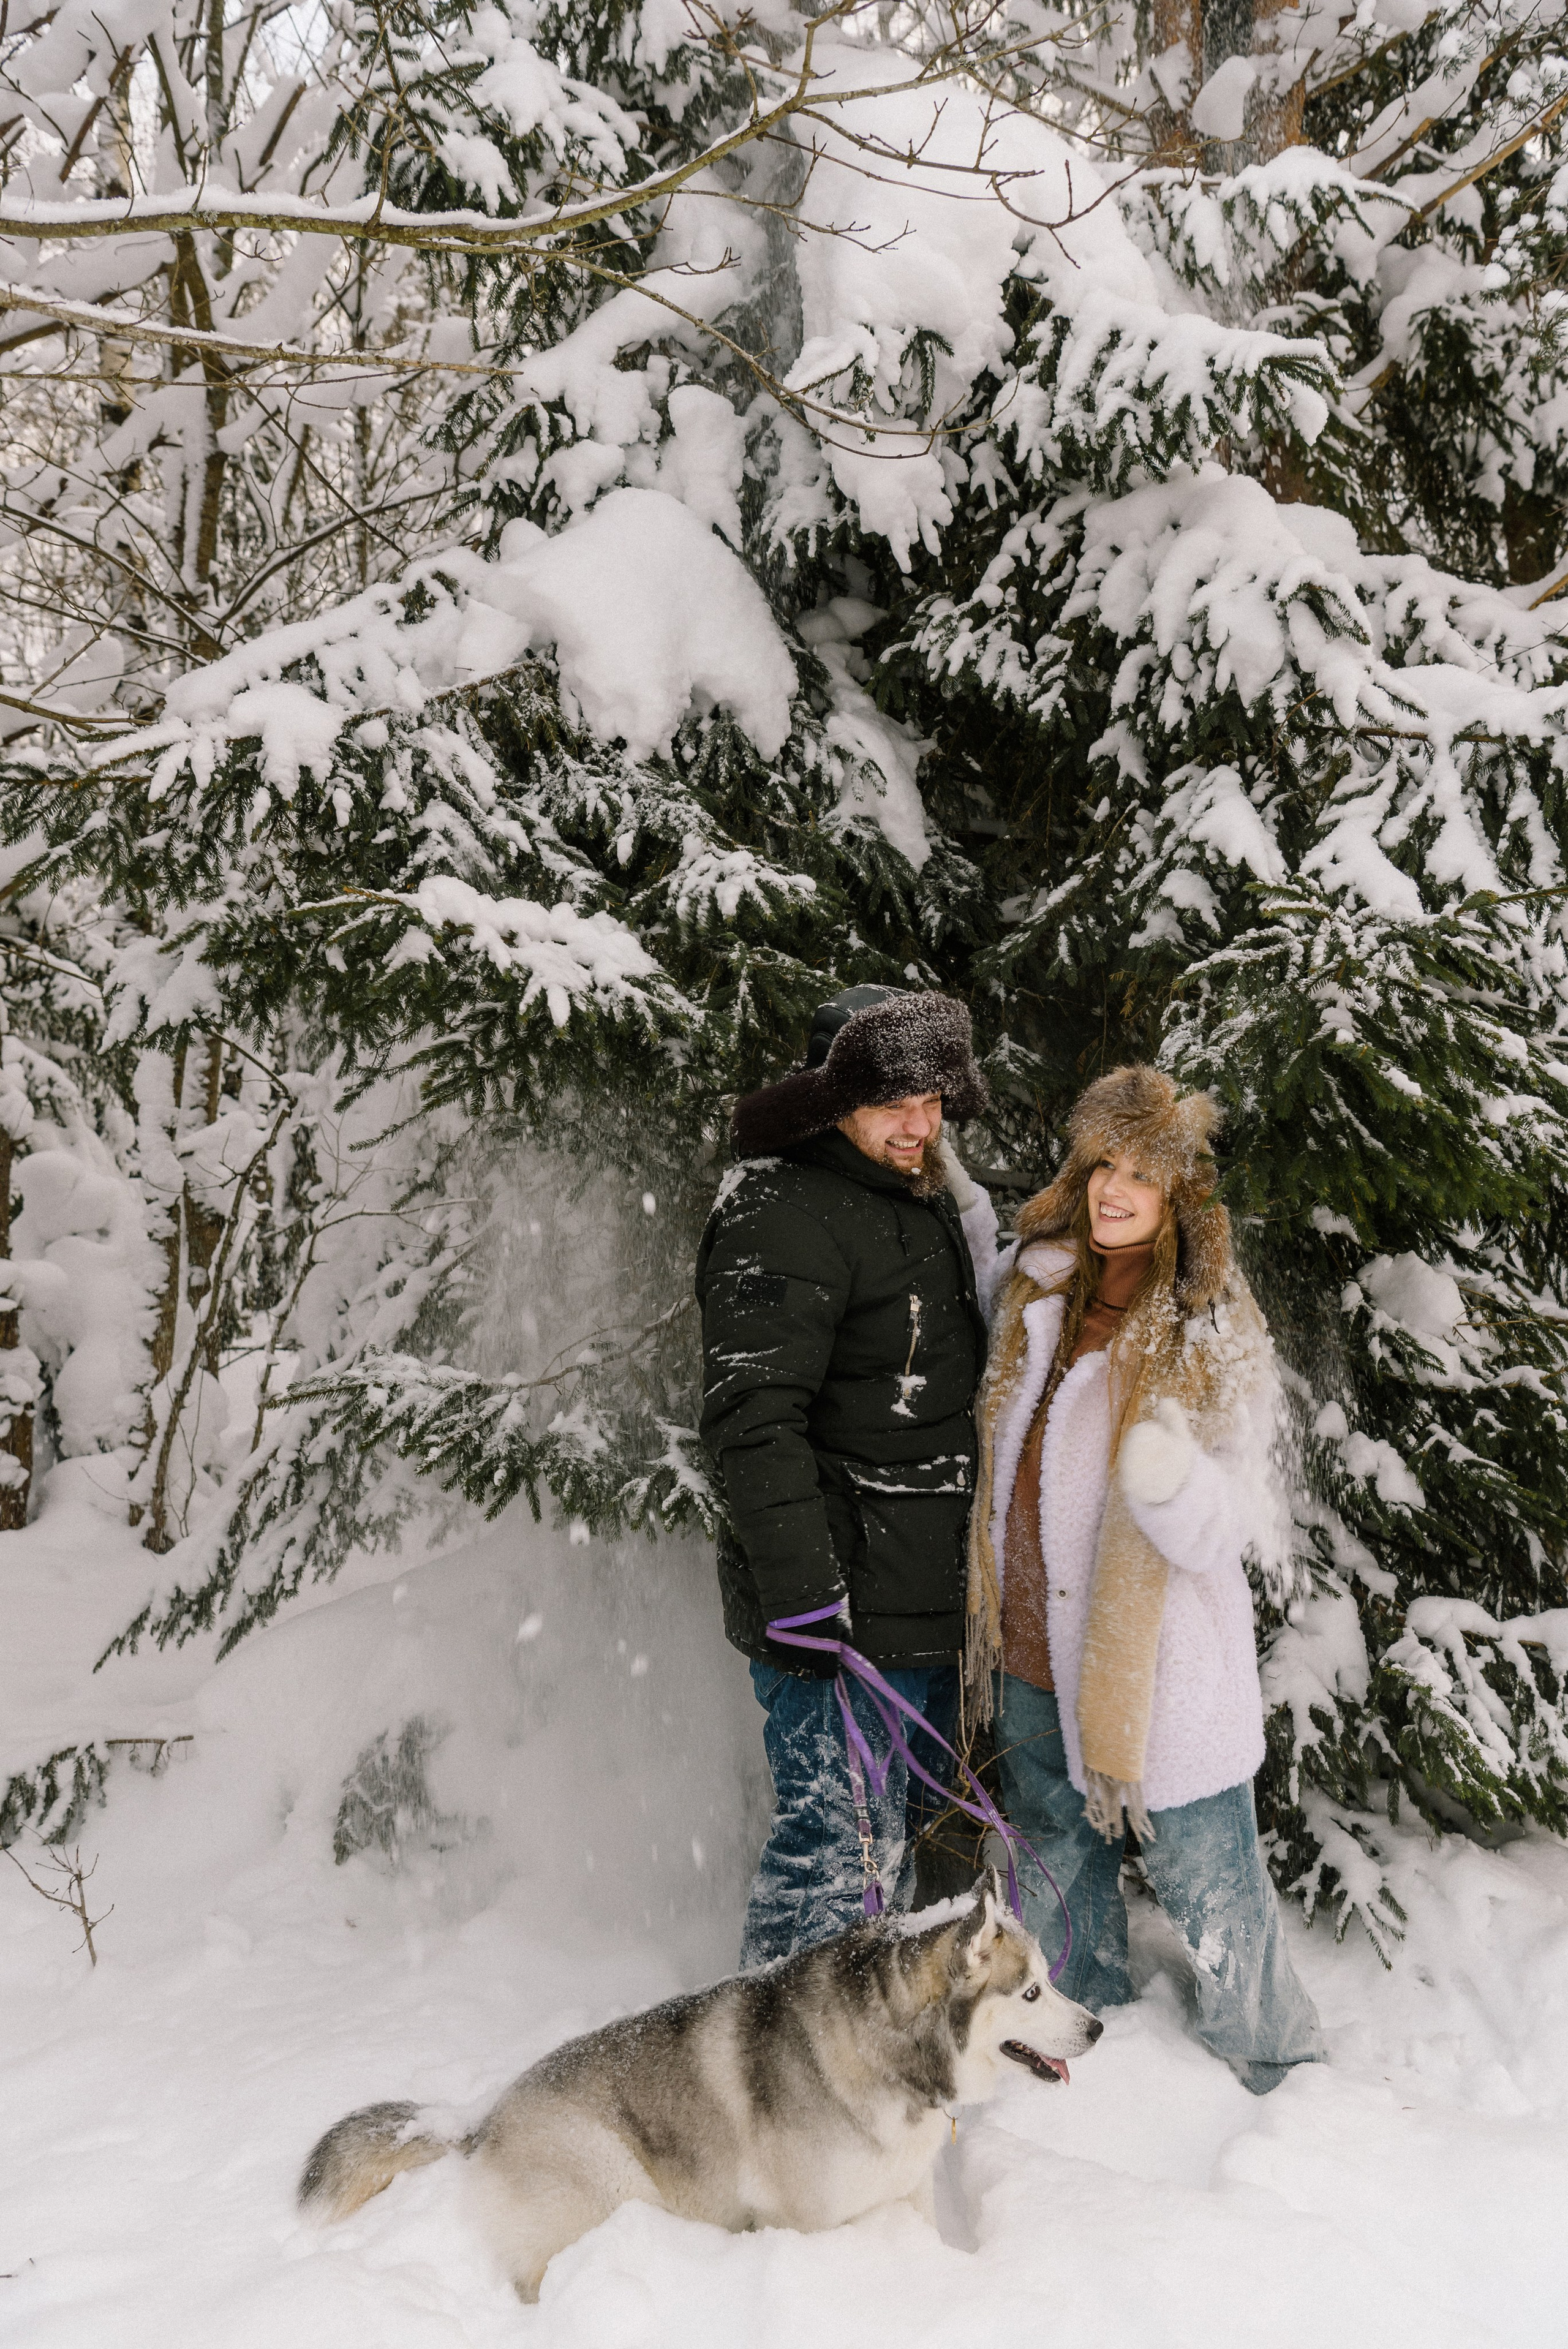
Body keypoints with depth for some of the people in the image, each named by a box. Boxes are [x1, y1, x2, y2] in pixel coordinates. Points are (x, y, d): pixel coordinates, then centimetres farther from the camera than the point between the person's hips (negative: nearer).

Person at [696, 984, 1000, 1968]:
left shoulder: (929, 1203, 14)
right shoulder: (782, 1218, -17)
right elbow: (755, 1418, -24)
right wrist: (799, 1589, -30)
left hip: (932, 1602, 10)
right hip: (844, 1608, -10)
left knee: (901, 1828, 21)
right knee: (843, 1837, -5)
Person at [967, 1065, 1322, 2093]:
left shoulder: (1214, 1337, -15)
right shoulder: (1038, 1287, 0)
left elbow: (1224, 1533, -16)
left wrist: (1171, 1477, -40)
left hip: (1158, 1666, -6)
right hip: (1035, 1654, 6)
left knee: (1207, 1882, 7)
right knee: (1057, 1869, 23)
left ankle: (1272, 2075, 32)